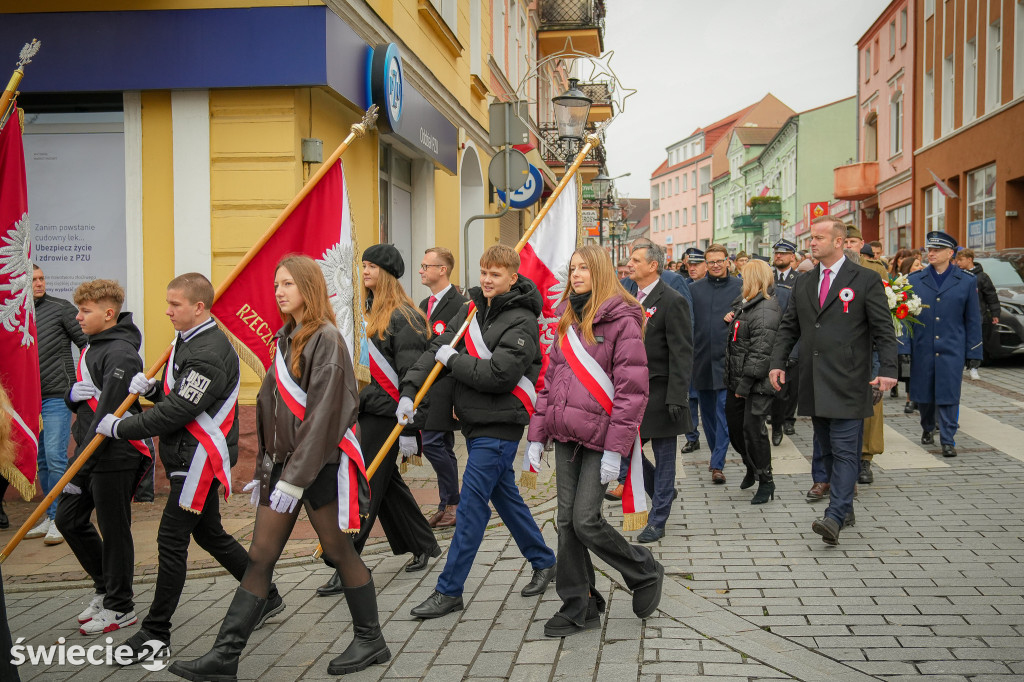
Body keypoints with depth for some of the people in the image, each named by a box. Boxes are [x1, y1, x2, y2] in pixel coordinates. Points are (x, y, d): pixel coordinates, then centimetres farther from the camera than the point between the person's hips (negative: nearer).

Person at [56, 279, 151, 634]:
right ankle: (105, 587, 30)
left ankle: (120, 607, 16)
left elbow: (107, 415, -23)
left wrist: (76, 470, -21)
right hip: (89, 450, 10)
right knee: (68, 519, 14)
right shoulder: (92, 347, 13)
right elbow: (82, 403, 19)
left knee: (113, 530, 1)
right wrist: (73, 395, -7)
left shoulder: (121, 354, -18)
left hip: (115, 455, -10)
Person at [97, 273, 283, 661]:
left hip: (200, 458, -11)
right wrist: (150, 388, -1)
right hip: (190, 457, 11)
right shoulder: (190, 341, 12)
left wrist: (119, 428, -16)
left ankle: (156, 635, 4)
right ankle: (267, 597, 32)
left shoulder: (209, 353, -21)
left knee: (171, 541, -5)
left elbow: (177, 412, -23)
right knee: (209, 533, 18)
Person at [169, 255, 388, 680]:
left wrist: (296, 476, -21)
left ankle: (370, 640, 23)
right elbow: (270, 406, 16)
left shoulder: (326, 338, -12)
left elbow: (323, 413, -19)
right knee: (259, 558, 6)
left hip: (321, 463, -7)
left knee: (338, 551, 5)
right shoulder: (285, 338, 13)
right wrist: (264, 468, 14)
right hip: (283, 461, 8)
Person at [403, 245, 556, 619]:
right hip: (475, 421, 8)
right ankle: (544, 562, 35)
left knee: (472, 504, -6)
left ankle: (449, 590, 2)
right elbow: (438, 347, 4)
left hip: (499, 426, -8)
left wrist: (452, 360, -13)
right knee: (504, 495, 18)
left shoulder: (522, 322, -14)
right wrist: (410, 390, -8)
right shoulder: (473, 308, 9)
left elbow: (499, 375, -24)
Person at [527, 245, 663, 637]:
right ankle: (578, 608, 19)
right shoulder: (567, 319, 14)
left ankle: (646, 573, 17)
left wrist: (615, 448, -18)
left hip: (599, 436, -7)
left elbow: (633, 388, -14)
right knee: (567, 521, 7)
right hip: (565, 435, 7)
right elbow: (550, 379, 16)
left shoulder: (622, 321, -8)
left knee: (585, 521, -8)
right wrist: (538, 435, 9)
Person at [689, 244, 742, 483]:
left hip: (727, 358, -3)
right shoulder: (695, 289, 9)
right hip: (702, 359, 4)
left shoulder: (740, 287, 1)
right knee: (707, 412, 13)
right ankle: (716, 453, 30)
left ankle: (717, 464, -7)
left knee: (724, 412, -7)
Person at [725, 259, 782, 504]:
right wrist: (733, 380, 16)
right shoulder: (746, 304, 14)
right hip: (738, 380, 10)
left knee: (753, 428, -7)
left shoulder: (766, 310, -17)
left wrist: (745, 384, -20)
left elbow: (760, 353, -21)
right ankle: (752, 468, 36)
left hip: (757, 383, -9)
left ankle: (766, 482, 7)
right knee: (734, 425, 15)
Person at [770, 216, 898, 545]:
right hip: (814, 382, 6)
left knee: (844, 450, -8)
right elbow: (789, 328, 15)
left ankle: (835, 517, -12)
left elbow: (883, 330, -5)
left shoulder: (866, 280, -2)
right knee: (827, 449, 12)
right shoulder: (803, 283, 13)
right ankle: (845, 507, 24)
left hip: (847, 382, -6)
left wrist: (888, 369, -15)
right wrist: (777, 362, 3)